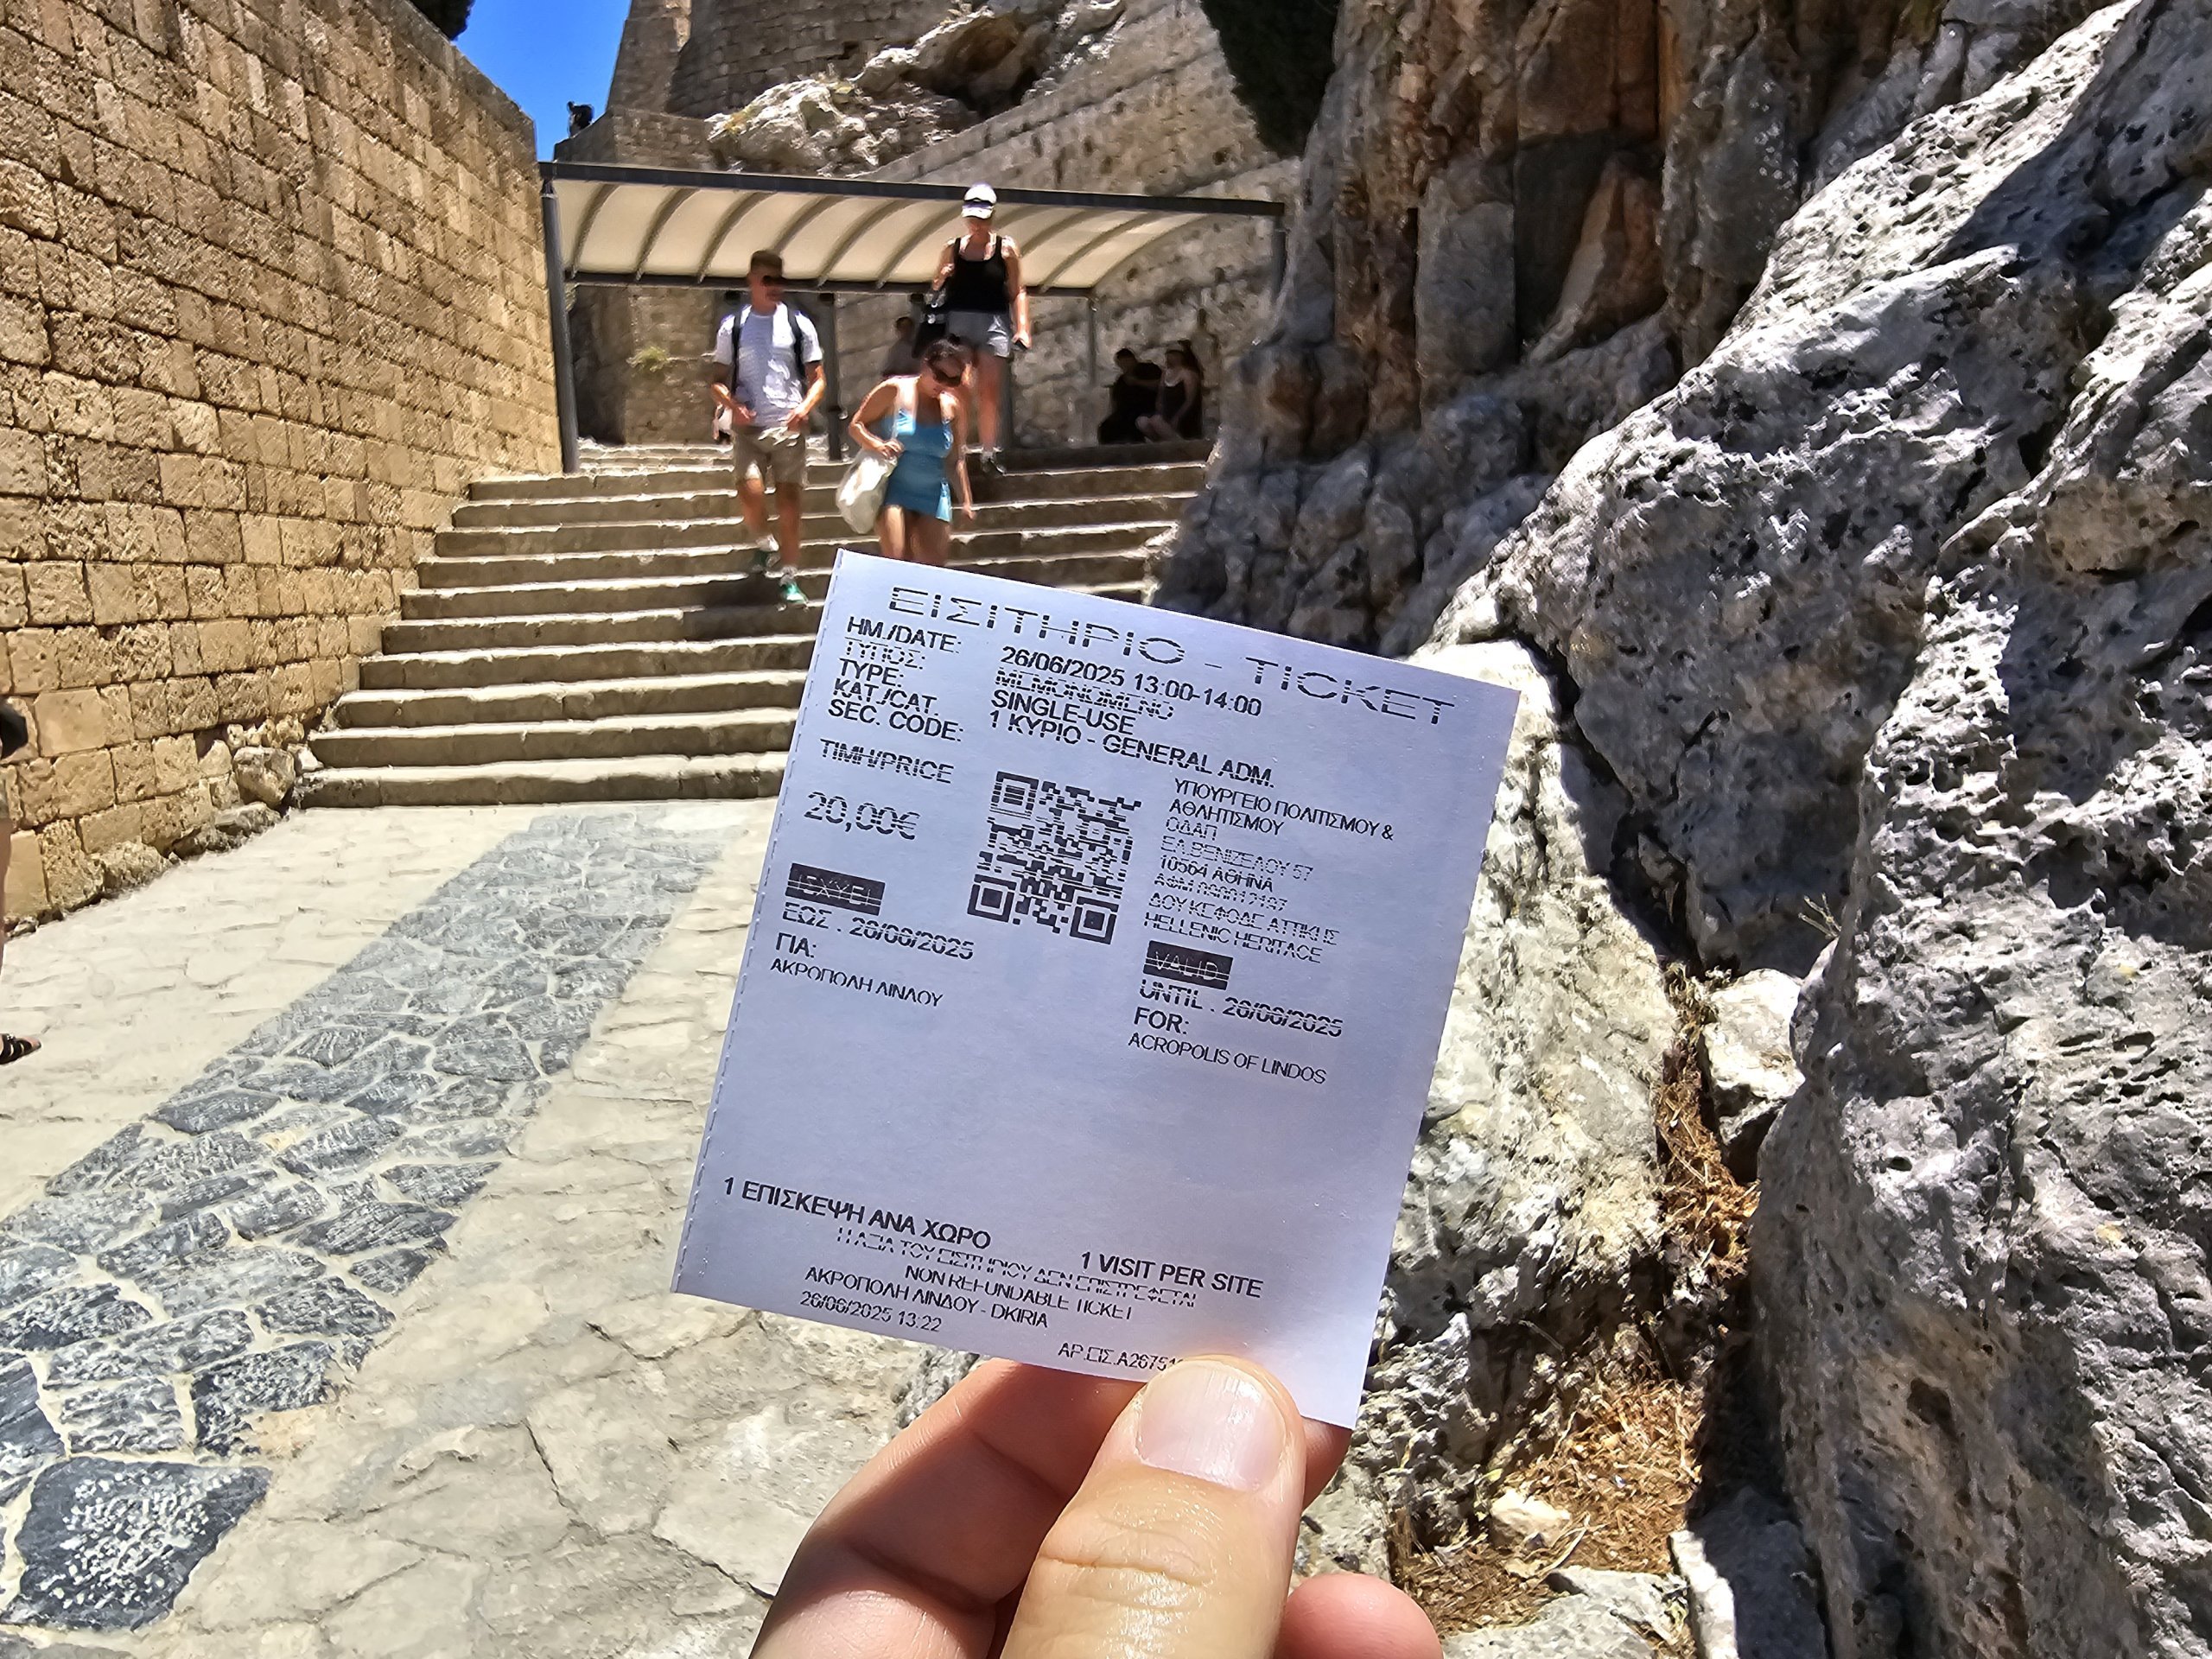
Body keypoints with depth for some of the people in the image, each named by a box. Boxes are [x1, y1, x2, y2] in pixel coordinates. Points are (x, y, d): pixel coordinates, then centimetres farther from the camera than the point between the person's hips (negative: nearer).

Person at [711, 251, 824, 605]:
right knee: (750, 495, -17)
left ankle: (789, 578, 10)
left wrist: (806, 407, -13)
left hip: (788, 428, 0)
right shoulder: (732, 326, 7)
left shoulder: (798, 324, 6)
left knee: (790, 502, -1)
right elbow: (719, 380, 10)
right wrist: (732, 405, -11)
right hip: (748, 427, 0)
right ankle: (762, 543, 16)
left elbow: (817, 379, 7)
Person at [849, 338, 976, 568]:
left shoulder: (951, 407, 7)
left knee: (934, 566, 1)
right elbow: (856, 425, -1)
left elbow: (956, 461, 14)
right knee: (896, 562, -18)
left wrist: (966, 500, 12)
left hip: (934, 495, 4)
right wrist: (877, 444, -21)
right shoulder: (895, 391, -4)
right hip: (894, 489, -4)